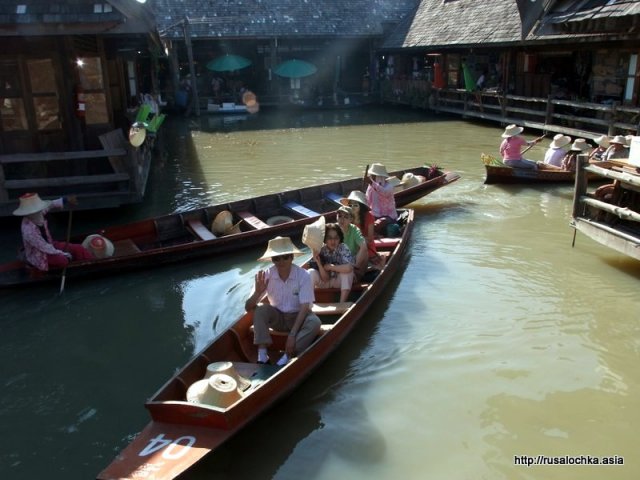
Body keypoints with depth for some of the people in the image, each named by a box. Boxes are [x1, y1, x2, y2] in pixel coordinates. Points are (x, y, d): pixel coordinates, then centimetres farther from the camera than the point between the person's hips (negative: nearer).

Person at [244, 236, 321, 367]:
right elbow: (248, 308, -15)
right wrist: (258, 292, -35)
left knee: (314, 322, -32)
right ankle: (262, 355, -26)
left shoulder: (303, 275, -21)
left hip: (298, 317, -2)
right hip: (277, 317, 2)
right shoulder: (266, 275, -15)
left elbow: (305, 307, -23)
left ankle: (286, 358, -29)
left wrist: (292, 334, -32)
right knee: (260, 310, -27)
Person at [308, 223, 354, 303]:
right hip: (325, 283, 1)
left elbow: (349, 268, -41)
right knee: (311, 272, -26)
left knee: (347, 270, -31)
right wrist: (318, 263, -33)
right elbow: (325, 279, -18)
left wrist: (330, 267, -29)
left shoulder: (343, 248, -21)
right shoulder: (321, 251, -17)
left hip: (340, 281, -1)